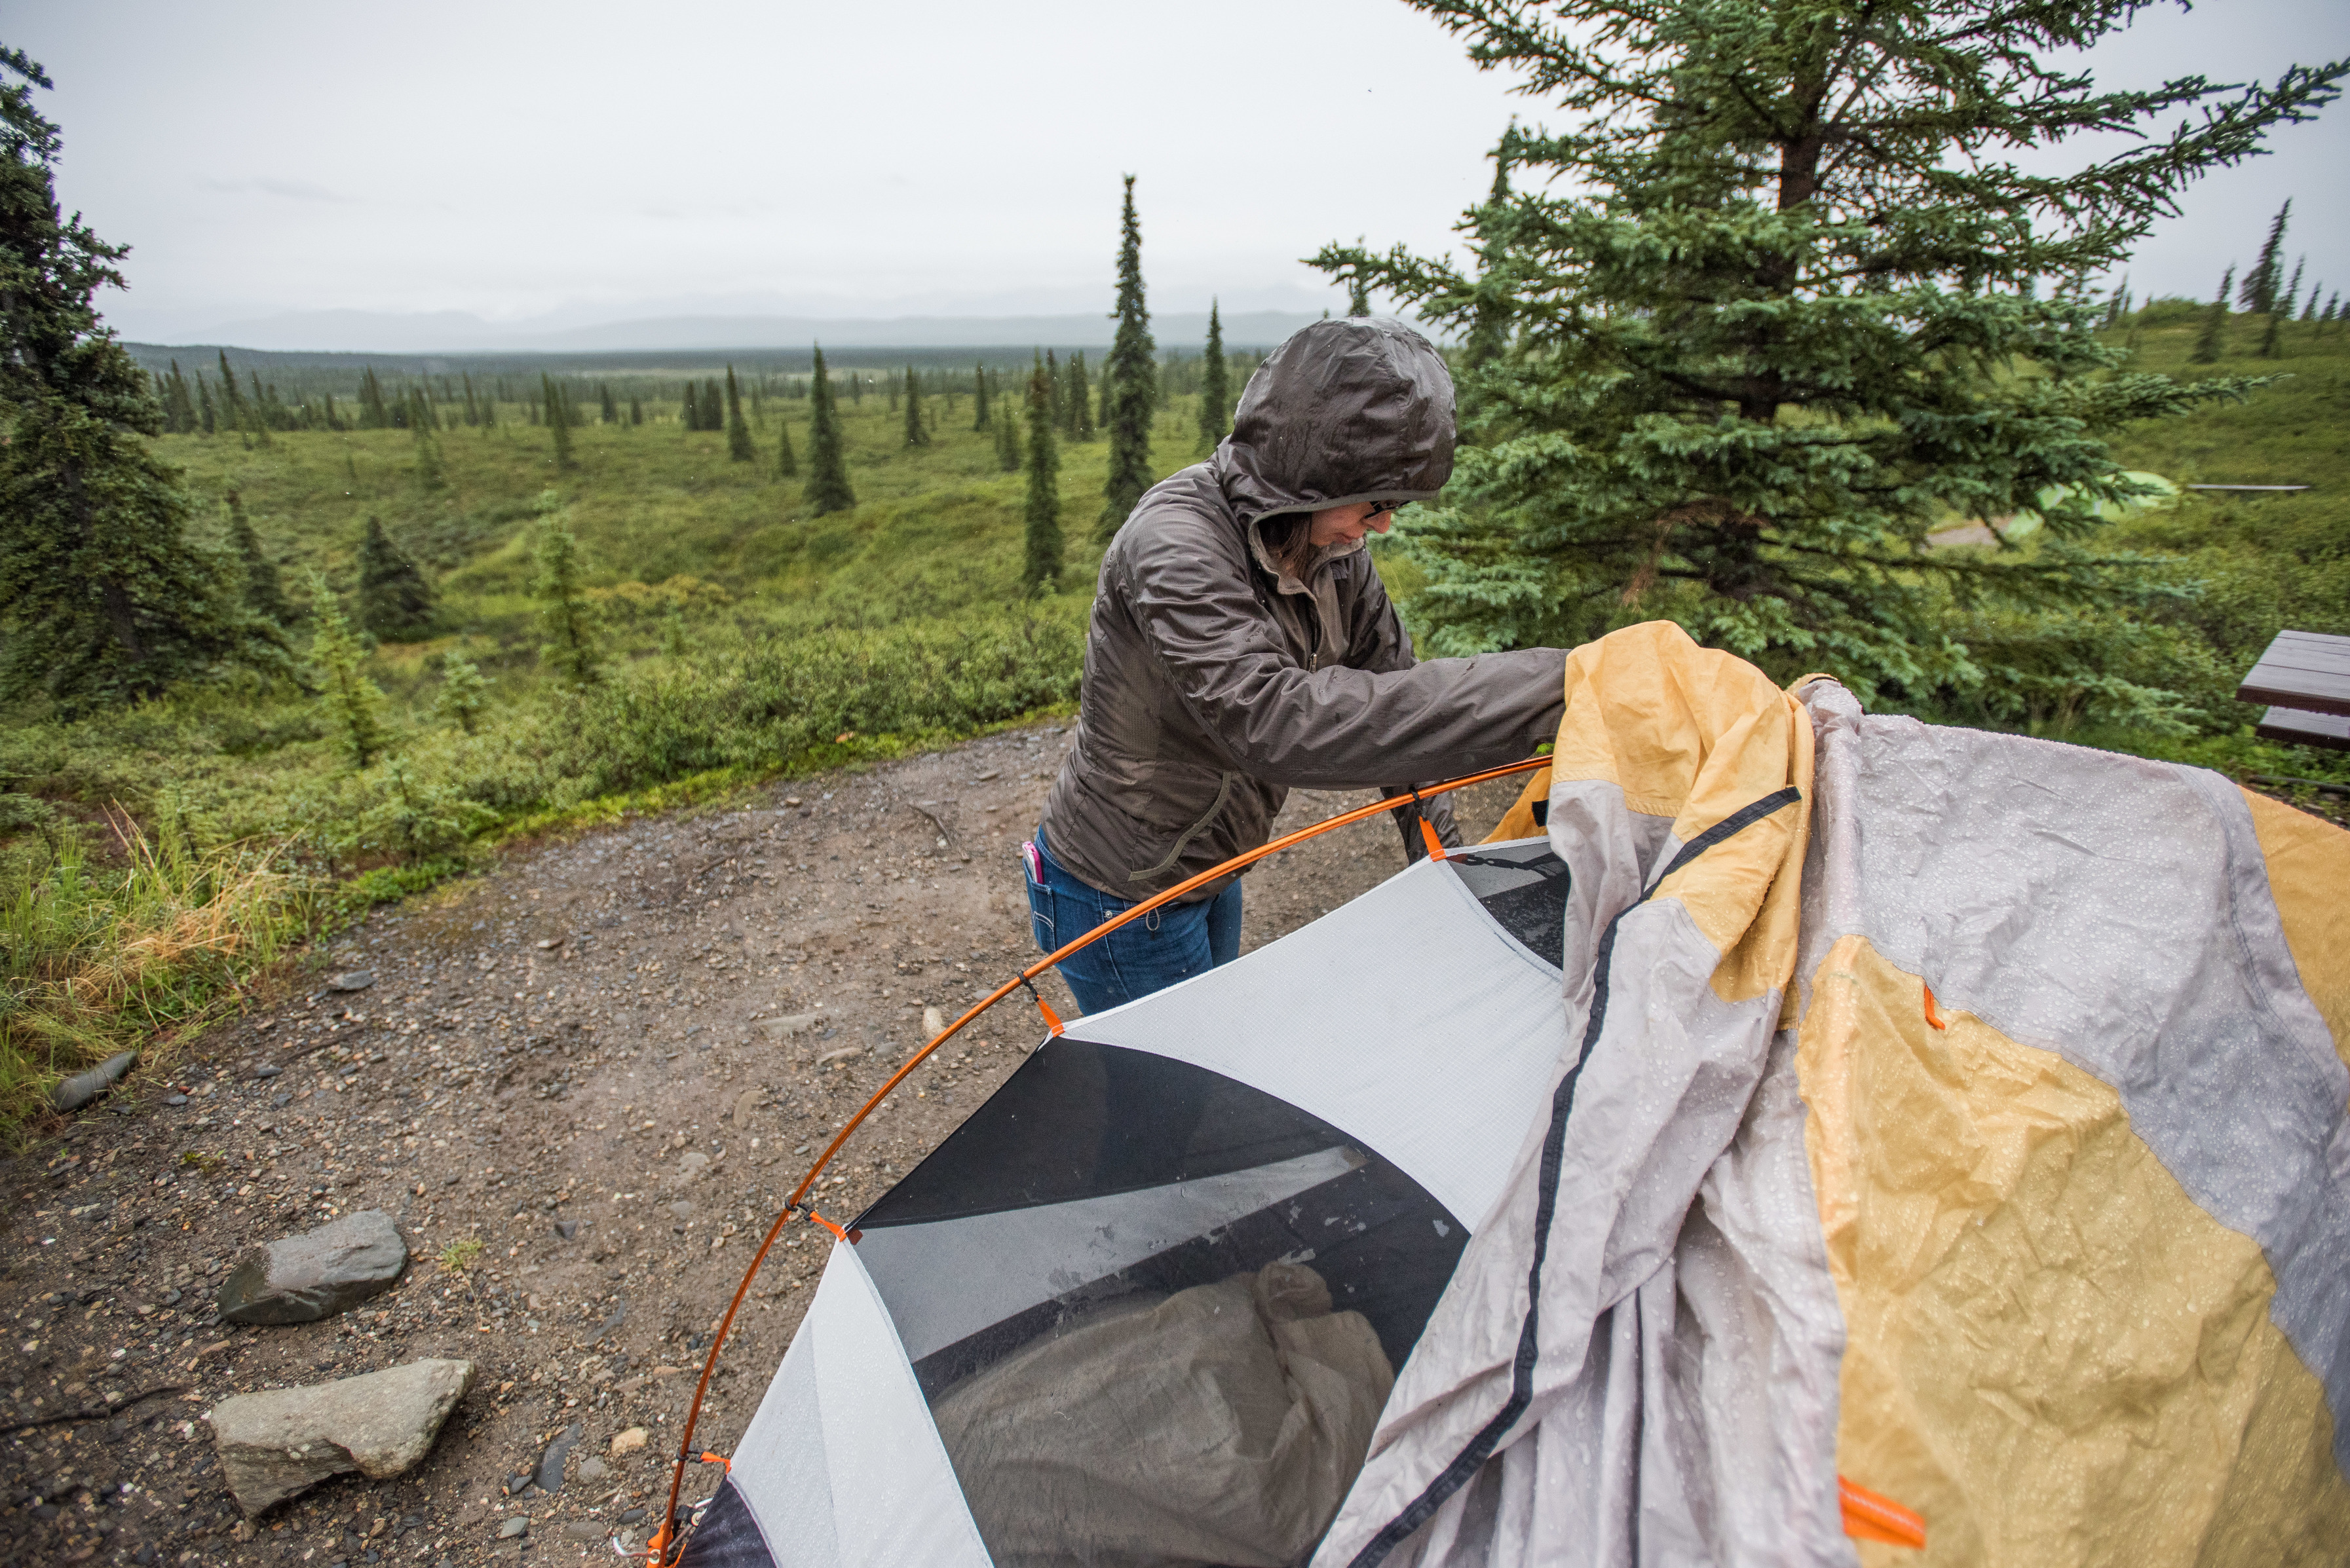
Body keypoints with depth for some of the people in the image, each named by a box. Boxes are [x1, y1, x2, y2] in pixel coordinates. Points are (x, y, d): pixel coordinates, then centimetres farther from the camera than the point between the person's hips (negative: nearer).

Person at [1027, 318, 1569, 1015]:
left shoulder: (1331, 551, -7)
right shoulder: (1176, 538, -31)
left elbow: (1390, 693, 4)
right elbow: (1271, 719, -45)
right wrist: (1547, 684, -46)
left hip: (1209, 874, 8)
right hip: (1120, 898, -7)